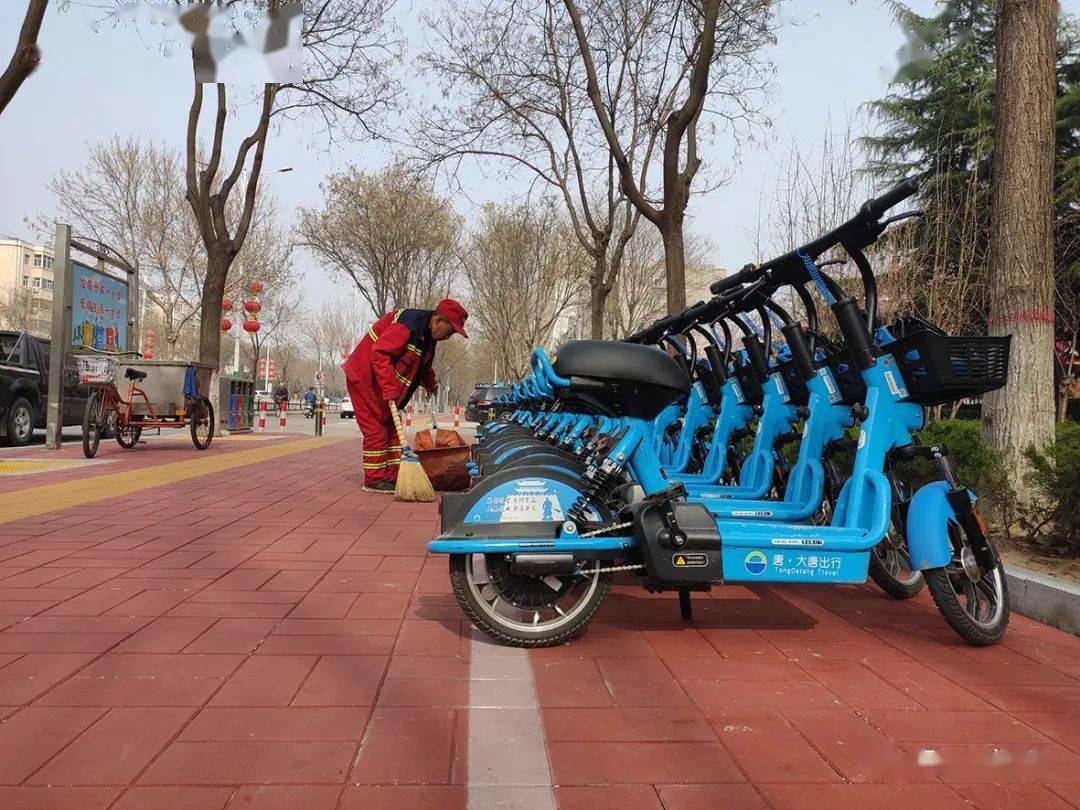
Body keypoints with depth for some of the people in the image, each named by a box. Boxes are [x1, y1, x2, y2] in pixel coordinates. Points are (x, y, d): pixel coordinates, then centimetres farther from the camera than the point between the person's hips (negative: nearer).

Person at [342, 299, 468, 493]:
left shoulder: (427, 336, 6)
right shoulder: (408, 324, -26)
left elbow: (422, 364, 26)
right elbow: (379, 353, -34)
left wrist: (430, 384, 30)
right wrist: (389, 390, -35)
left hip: (386, 386, 10)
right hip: (364, 379, -10)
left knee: (391, 428, 9)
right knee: (376, 430, -8)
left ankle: (393, 477, 13)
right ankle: (374, 480, 0)